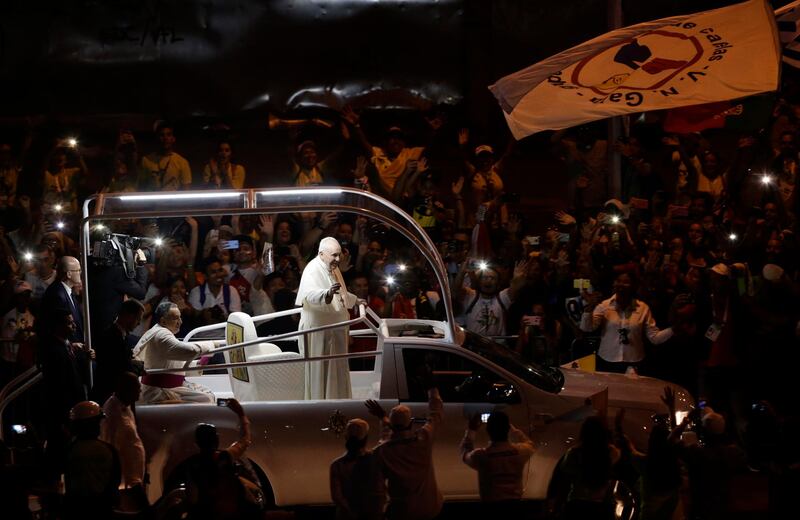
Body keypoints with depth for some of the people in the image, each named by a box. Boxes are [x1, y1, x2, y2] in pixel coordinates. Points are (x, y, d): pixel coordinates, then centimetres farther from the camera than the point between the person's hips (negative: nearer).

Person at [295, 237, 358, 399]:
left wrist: (355, 300, 37)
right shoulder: (312, 270, -18)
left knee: (336, 370, 12)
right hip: (318, 329, -9)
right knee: (319, 370, -6)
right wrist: (327, 293, -57)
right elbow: (311, 294, -40)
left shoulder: (333, 269, 12)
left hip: (335, 329, 9)